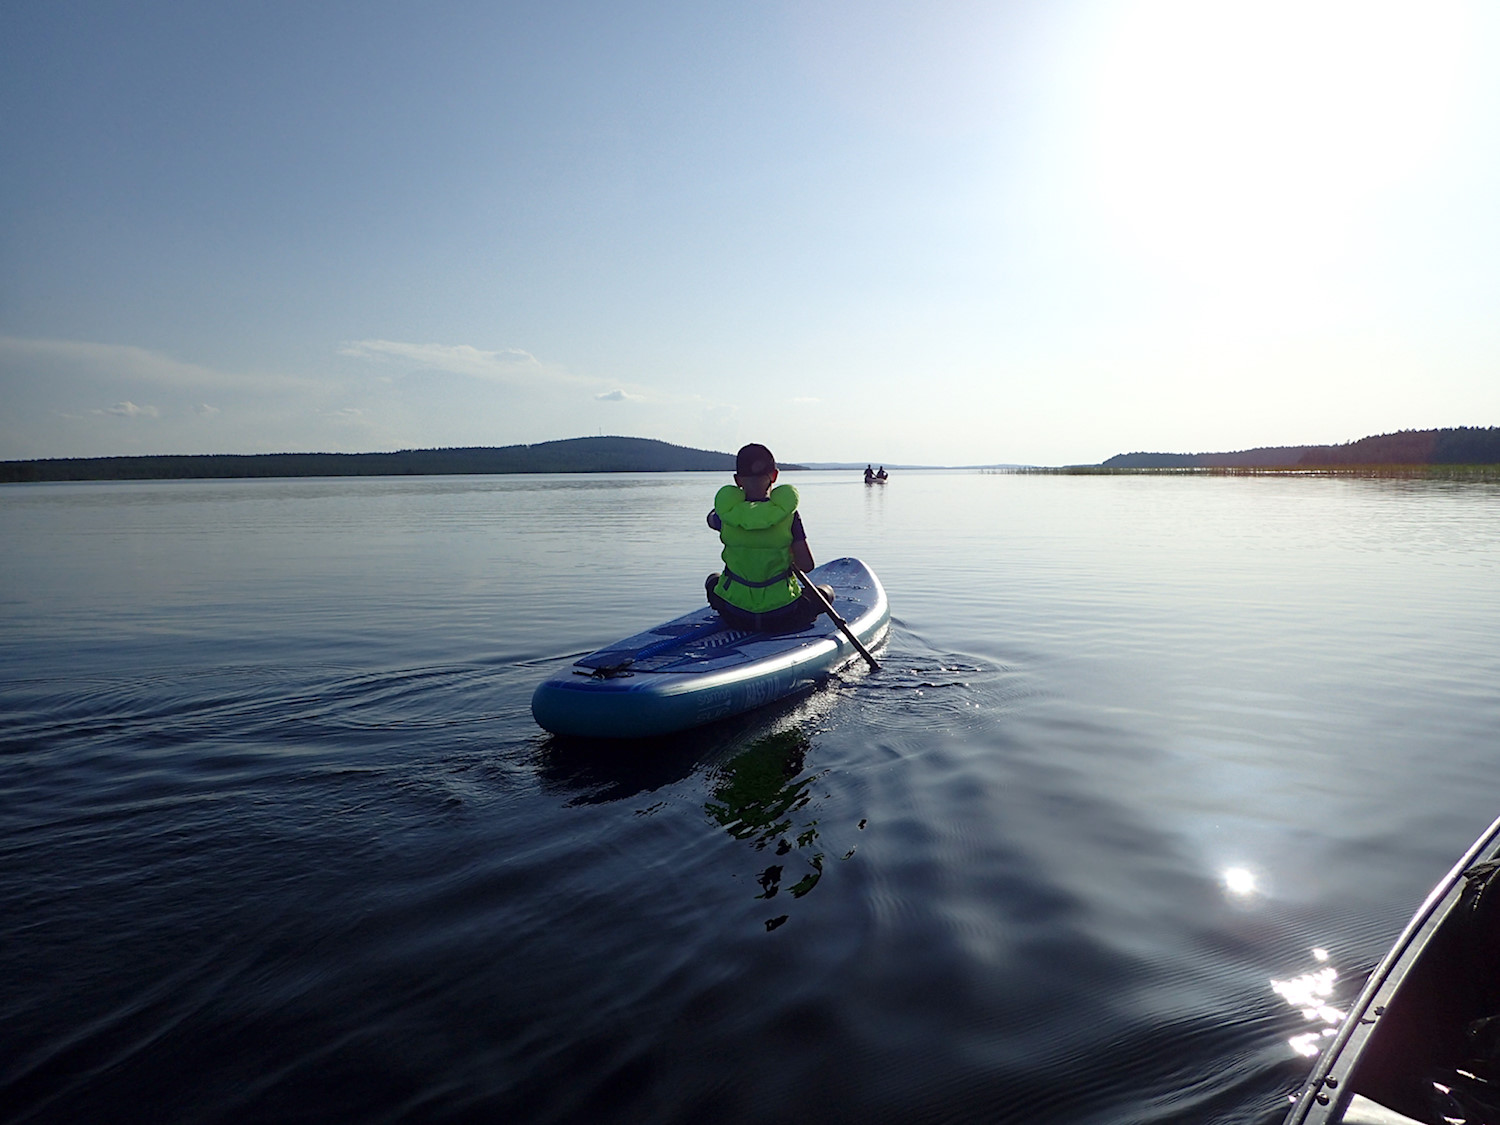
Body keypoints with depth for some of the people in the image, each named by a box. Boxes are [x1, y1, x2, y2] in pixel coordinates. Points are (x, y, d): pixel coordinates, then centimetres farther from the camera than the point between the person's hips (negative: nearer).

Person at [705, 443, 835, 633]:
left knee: (713, 580, 36)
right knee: (827, 591, 27)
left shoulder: (728, 513, -8)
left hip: (734, 616, 1)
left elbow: (711, 519, 18)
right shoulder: (787, 513, -13)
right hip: (783, 618, -1)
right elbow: (807, 565, -12)